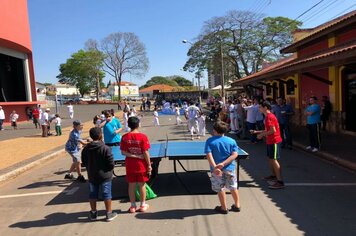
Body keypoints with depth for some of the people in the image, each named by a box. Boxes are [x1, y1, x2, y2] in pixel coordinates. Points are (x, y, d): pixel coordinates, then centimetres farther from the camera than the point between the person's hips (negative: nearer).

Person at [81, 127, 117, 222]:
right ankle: (109, 214, 16)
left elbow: (84, 163, 6)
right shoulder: (105, 148, -19)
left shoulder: (86, 149, -5)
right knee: (106, 194, 7)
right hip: (105, 176, -4)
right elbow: (111, 164, -17)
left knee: (92, 194, 16)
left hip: (91, 176, 4)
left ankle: (93, 213, 29)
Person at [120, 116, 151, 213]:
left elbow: (123, 152, -8)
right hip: (141, 165, -2)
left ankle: (133, 206, 22)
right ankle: (143, 205, 23)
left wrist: (133, 155, -8)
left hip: (130, 165, 2)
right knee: (142, 185, 10)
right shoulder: (142, 136, -14)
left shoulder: (125, 137, -6)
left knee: (131, 185, 12)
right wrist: (149, 165, -6)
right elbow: (145, 153, -13)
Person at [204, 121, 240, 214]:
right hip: (230, 168, 2)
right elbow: (234, 155, -12)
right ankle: (237, 205, 32)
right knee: (233, 187, 20)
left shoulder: (210, 141, -8)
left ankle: (224, 208, 25)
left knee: (220, 188, 14)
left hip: (216, 169, -2)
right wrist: (223, 163, -19)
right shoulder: (232, 141, -2)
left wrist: (215, 167, -24)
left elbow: (209, 156, -18)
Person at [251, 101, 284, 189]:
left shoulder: (270, 117, -18)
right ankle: (273, 175, 36)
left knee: (274, 160, -10)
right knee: (270, 158, 20)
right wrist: (256, 132, 14)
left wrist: (262, 135, -15)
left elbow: (273, 130, -24)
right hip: (270, 141, 10)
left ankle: (280, 182, -7)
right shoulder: (267, 116, 14)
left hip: (274, 141, -10)